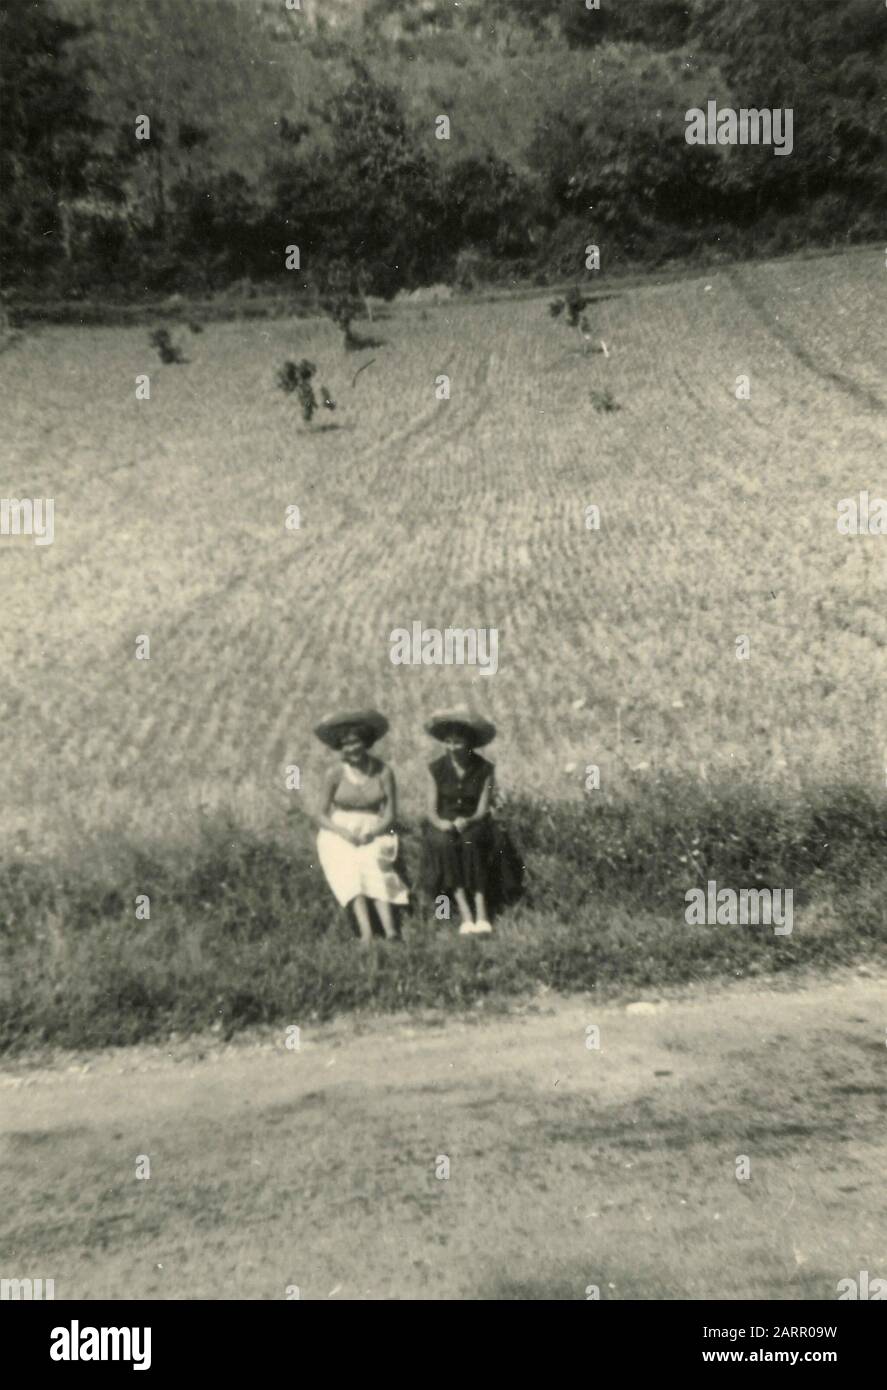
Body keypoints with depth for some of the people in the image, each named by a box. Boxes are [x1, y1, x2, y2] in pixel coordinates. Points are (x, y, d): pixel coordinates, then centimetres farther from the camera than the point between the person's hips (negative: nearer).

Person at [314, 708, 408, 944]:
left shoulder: (383, 771, -5)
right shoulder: (335, 774, -5)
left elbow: (391, 815, -1)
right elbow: (322, 816, 1)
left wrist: (370, 834, -19)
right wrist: (344, 832, -18)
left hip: (373, 833, 0)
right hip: (338, 835, 0)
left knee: (372, 865, -31)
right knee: (350, 869, -30)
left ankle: (390, 931, -41)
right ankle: (366, 932, -42)